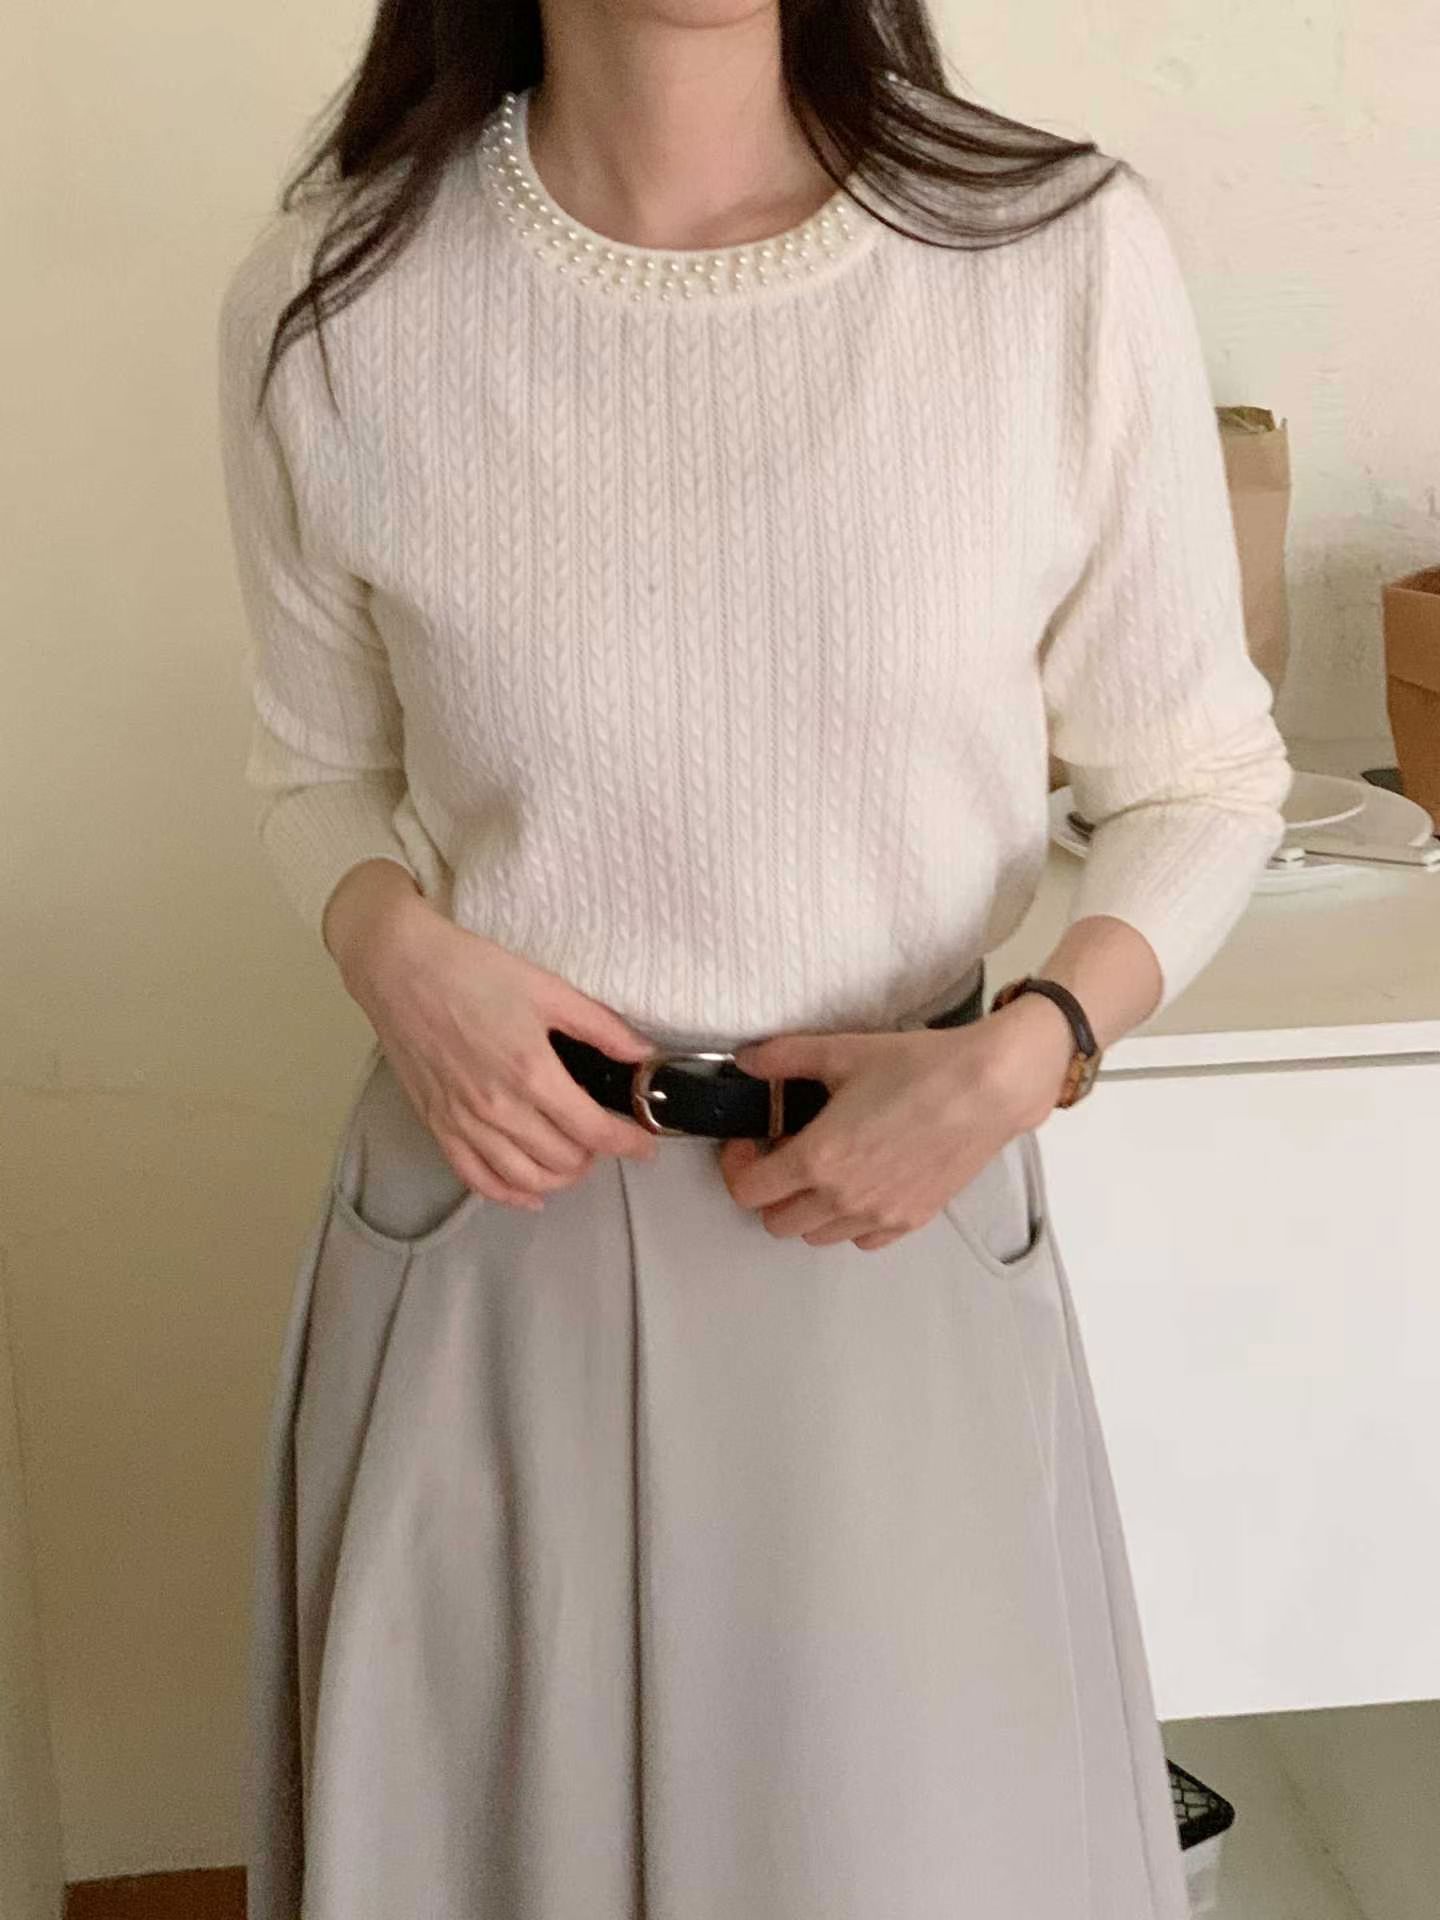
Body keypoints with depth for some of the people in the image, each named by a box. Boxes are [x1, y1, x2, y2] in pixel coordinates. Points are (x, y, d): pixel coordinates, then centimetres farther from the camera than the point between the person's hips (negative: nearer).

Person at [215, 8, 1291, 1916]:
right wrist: (398, 953, -12)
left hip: (903, 1218, 0)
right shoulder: (328, 307, -8)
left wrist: (1031, 1049, -16)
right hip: (490, 1209, 1)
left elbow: (1202, 780, 0)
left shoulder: (1067, 254, -13)